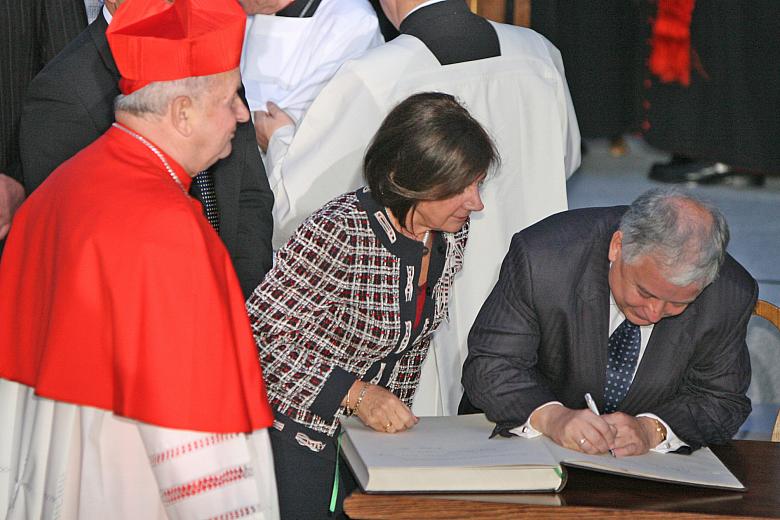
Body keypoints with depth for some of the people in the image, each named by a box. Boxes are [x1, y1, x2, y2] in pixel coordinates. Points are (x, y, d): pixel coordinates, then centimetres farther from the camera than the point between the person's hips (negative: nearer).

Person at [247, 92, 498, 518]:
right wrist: (356, 394, -27)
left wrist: (393, 411, 10)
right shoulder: (339, 232, -27)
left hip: (375, 431, 7)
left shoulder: (451, 234, -4)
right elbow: (259, 329, -23)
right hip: (298, 429, -6)